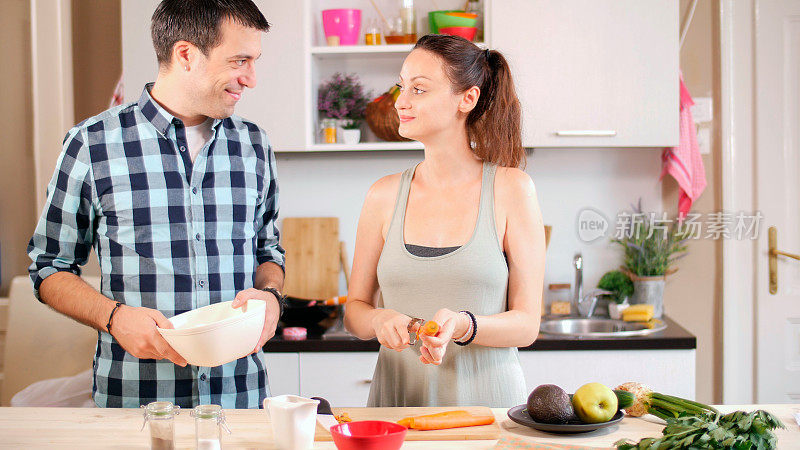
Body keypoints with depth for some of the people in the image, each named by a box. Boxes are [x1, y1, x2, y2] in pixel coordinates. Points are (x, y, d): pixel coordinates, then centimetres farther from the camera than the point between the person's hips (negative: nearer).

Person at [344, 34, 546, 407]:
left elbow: (526, 324, -2)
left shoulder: (512, 189, -2)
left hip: (486, 396, -2)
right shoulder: (384, 195, 5)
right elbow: (355, 309, 11)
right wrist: (380, 320, -10)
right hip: (398, 396, 2)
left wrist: (462, 326, -20)